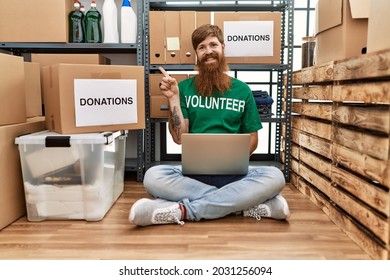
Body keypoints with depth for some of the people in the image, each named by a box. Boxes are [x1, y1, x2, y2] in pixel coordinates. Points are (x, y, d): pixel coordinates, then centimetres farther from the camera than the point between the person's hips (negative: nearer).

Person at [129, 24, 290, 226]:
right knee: (153, 176, -30)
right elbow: (179, 137, -1)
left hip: (232, 172, 1)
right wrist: (173, 98, -10)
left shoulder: (241, 90, 8)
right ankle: (245, 203, -22)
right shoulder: (185, 88, 6)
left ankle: (184, 210, -26)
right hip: (193, 170, 0)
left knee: (274, 176, -28)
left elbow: (252, 138, 11)